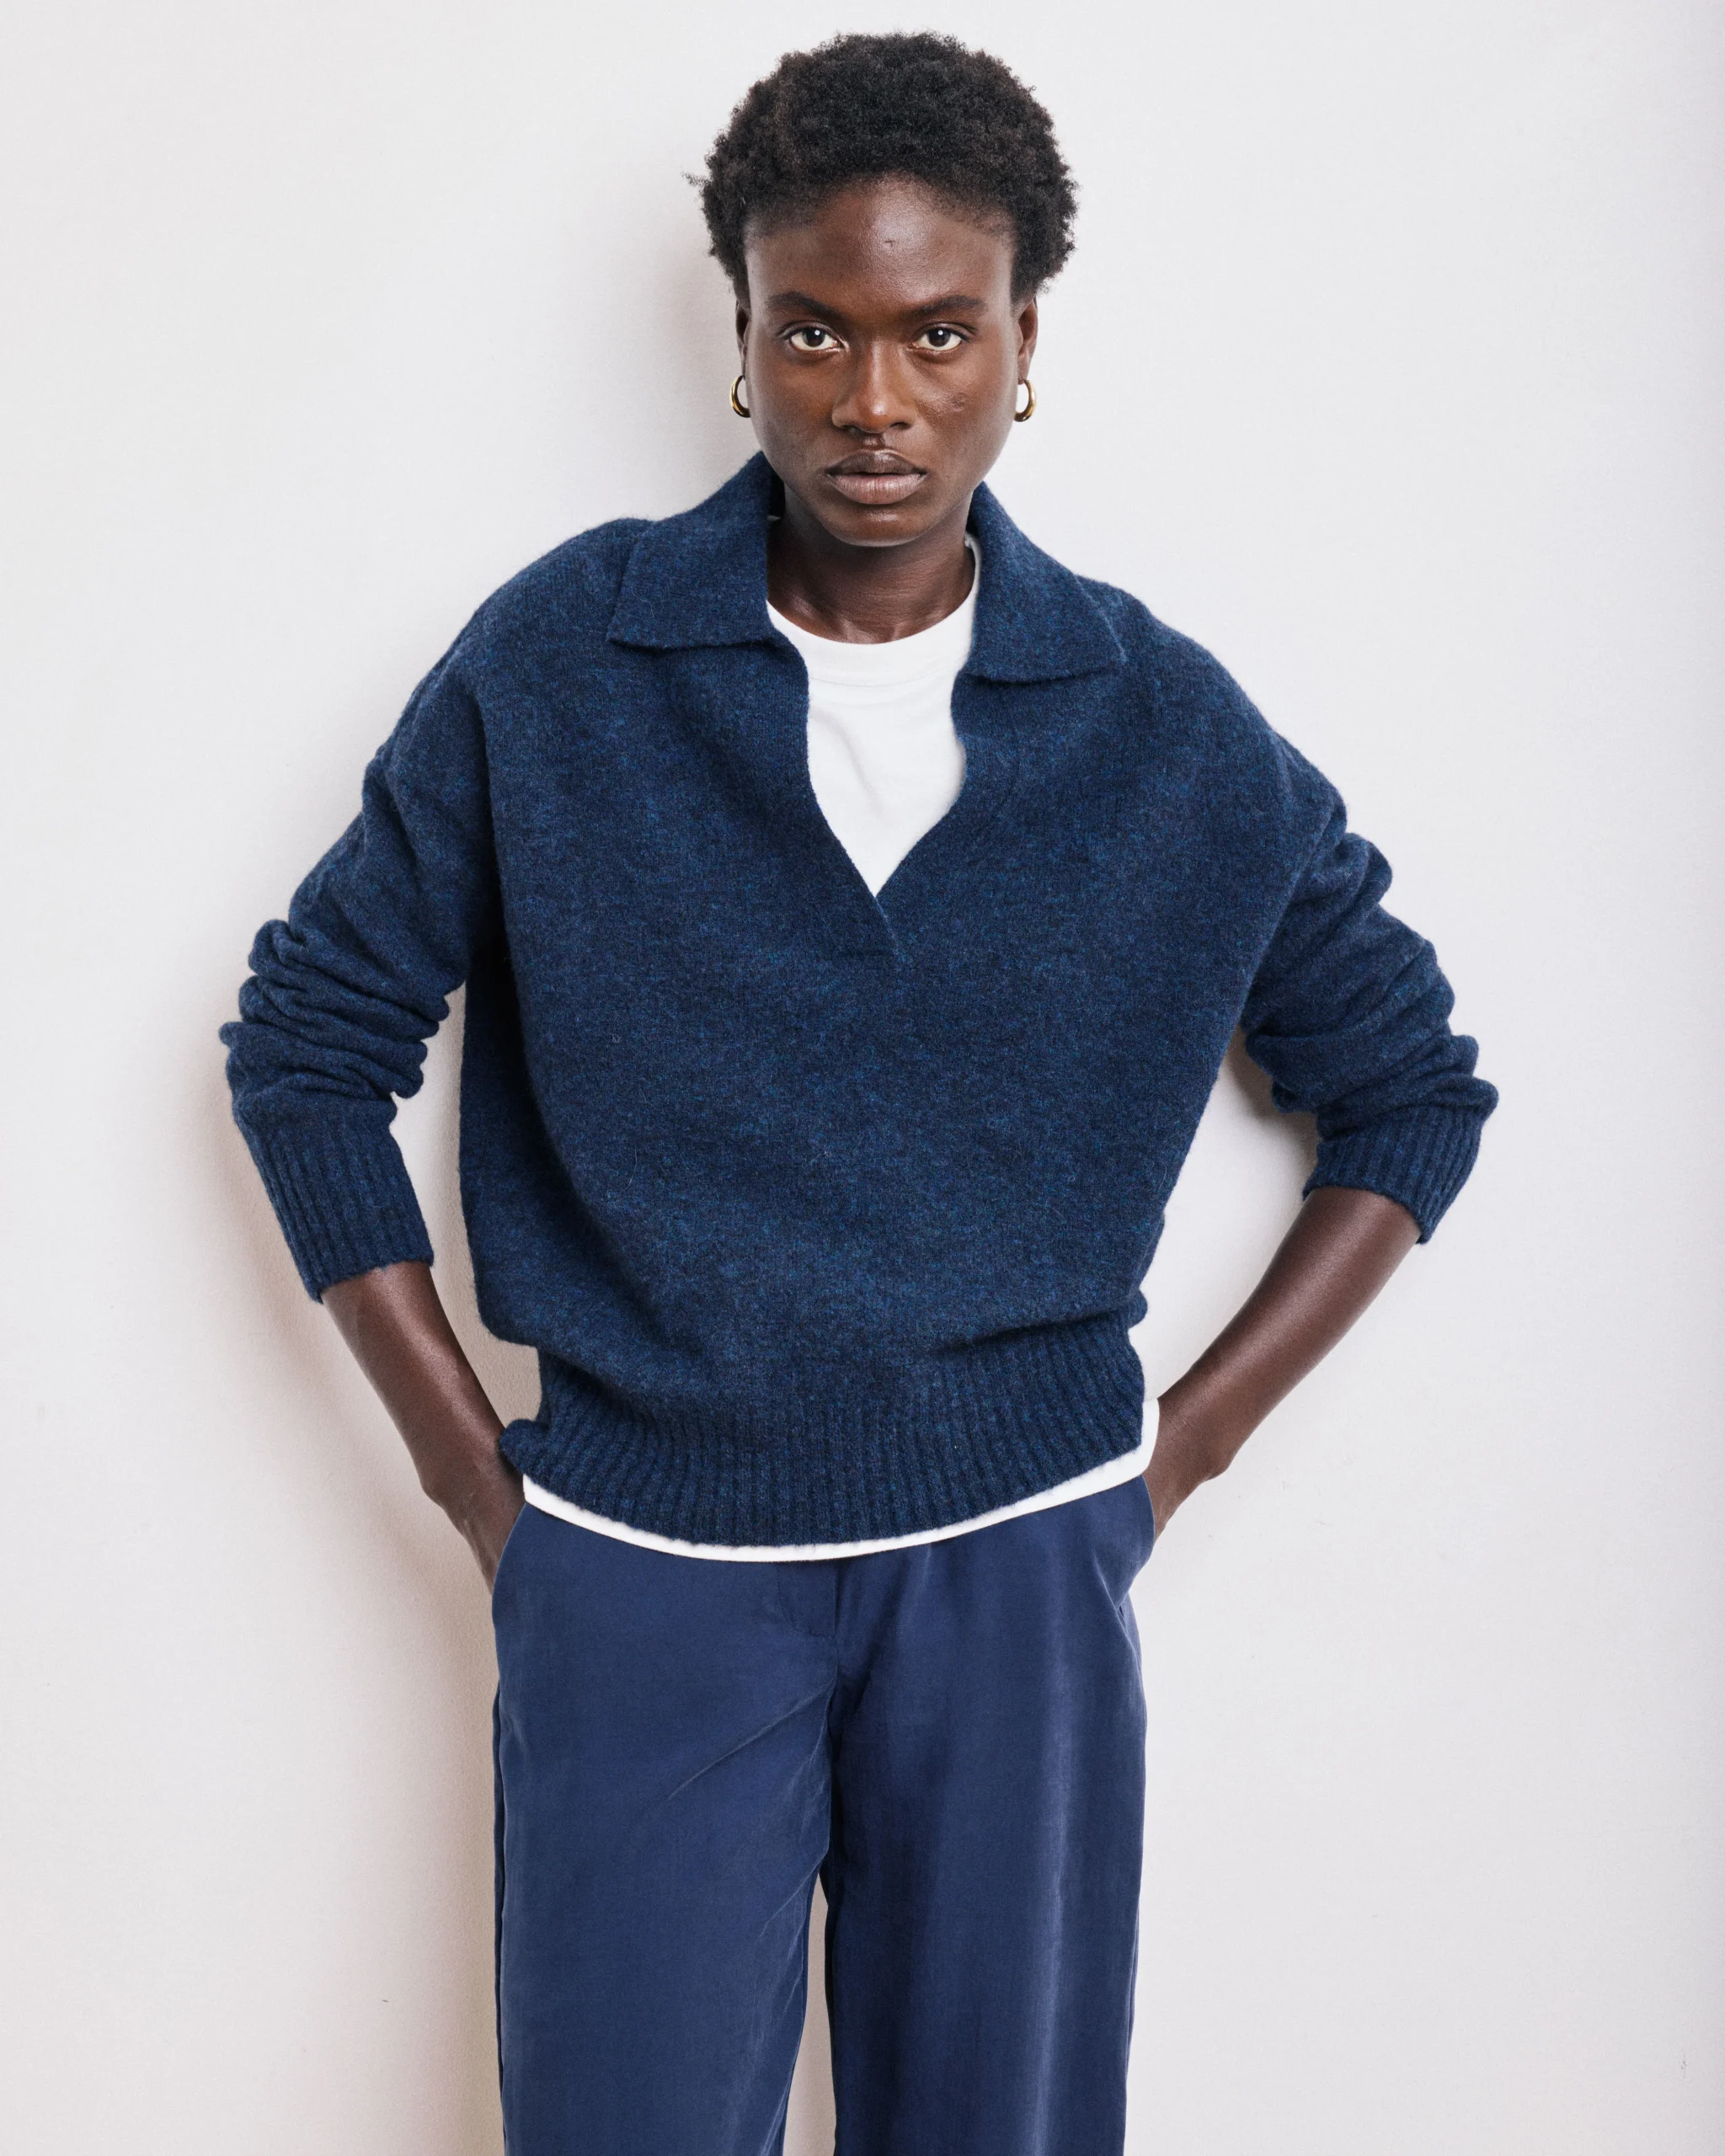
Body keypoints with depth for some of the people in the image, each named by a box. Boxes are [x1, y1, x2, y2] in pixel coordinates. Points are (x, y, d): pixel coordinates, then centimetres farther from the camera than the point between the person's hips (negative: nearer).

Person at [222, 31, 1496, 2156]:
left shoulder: (1171, 739, -1)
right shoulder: (556, 668, -4)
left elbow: (1412, 1090, 11)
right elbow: (309, 1038, 4)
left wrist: (1186, 1442, 4)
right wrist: (467, 1462, 0)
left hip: (1016, 1576, 1)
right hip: (643, 1569, -1)